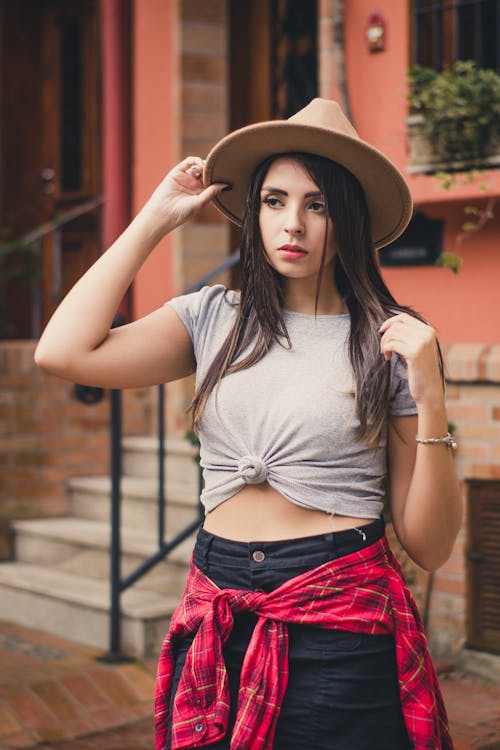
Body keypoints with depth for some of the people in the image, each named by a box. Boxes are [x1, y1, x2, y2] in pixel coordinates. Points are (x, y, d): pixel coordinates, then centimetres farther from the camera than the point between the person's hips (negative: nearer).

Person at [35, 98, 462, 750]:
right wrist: (155, 219, -1)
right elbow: (64, 352, -10)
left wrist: (430, 399, -17)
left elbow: (429, 546, -3)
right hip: (218, 617, 3)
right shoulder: (214, 318, 6)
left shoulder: (389, 341, -1)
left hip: (343, 626, -2)